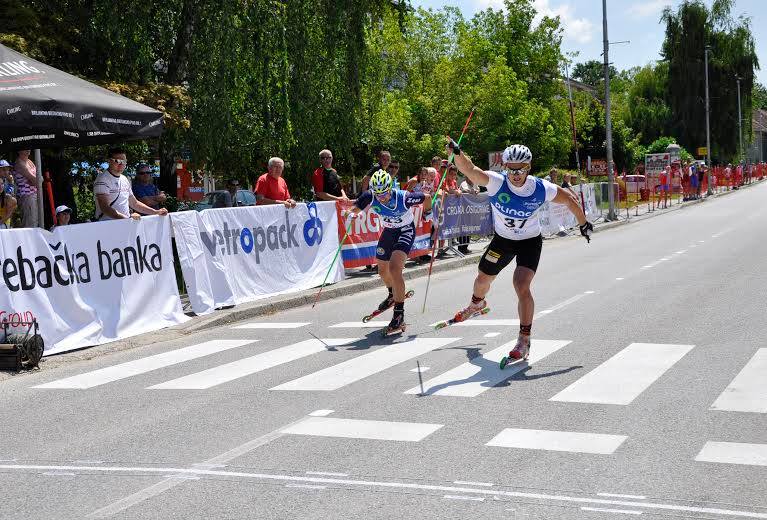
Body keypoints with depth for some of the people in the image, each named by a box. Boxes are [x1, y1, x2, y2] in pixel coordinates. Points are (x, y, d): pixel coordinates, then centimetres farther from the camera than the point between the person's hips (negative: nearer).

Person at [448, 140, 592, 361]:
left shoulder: (541, 189, -25)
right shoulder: (496, 182, -27)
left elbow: (570, 200, -7)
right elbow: (469, 170, -43)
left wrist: (583, 224, 6)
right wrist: (457, 153, -63)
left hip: (530, 242, -2)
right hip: (502, 239, 3)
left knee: (522, 286, -22)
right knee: (482, 280, 21)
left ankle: (524, 340, -10)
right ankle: (477, 304, 59)